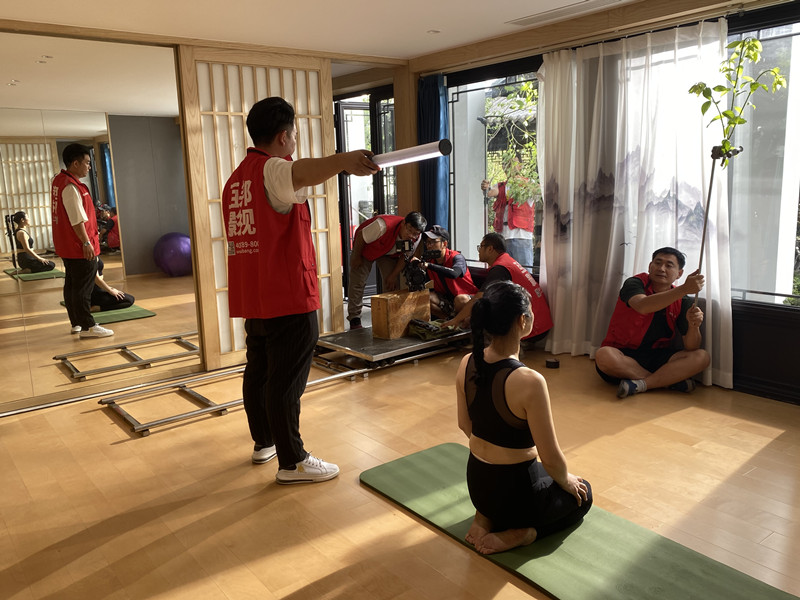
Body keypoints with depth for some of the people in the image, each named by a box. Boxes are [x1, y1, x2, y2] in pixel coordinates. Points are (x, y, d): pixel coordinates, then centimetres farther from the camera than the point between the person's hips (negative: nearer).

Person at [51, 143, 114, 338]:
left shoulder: (59, 180, 11)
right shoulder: (71, 187, -20)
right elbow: (77, 220, -23)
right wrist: (86, 243, -21)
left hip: (67, 246, 10)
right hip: (79, 248, -10)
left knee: (71, 284, 15)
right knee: (83, 287, -5)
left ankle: (76, 323, 24)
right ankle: (87, 326, 0)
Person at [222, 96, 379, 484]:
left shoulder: (235, 179, 16)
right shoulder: (272, 171, -14)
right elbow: (300, 173, -39)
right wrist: (343, 161, -58)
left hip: (251, 299, 9)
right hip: (288, 299, -9)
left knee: (258, 372, 19)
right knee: (286, 382, -1)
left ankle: (264, 442, 36)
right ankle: (292, 462, 9)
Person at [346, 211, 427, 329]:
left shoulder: (416, 239, -26)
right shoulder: (383, 225, -43)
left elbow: (405, 257, -10)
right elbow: (360, 236, -28)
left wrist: (393, 276, -10)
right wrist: (356, 257, -14)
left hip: (389, 254, 4)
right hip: (365, 248, -3)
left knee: (392, 285, -8)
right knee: (357, 282, -10)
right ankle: (354, 319, -1)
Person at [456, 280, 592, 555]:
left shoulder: (467, 364, -9)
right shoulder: (529, 381, -31)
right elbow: (551, 459, -21)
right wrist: (567, 481, 1)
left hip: (476, 483, 6)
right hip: (515, 491, -6)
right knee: (582, 494, 25)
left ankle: (486, 517, 13)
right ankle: (518, 534, 5)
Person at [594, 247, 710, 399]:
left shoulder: (682, 302, 5)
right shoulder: (634, 283, -6)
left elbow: (691, 347, -3)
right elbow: (643, 307, -32)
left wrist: (693, 326, -25)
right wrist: (684, 289, -37)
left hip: (656, 357, 4)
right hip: (622, 354, -3)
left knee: (702, 357, -18)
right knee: (604, 356, -37)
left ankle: (641, 384, -28)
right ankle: (672, 380, -21)